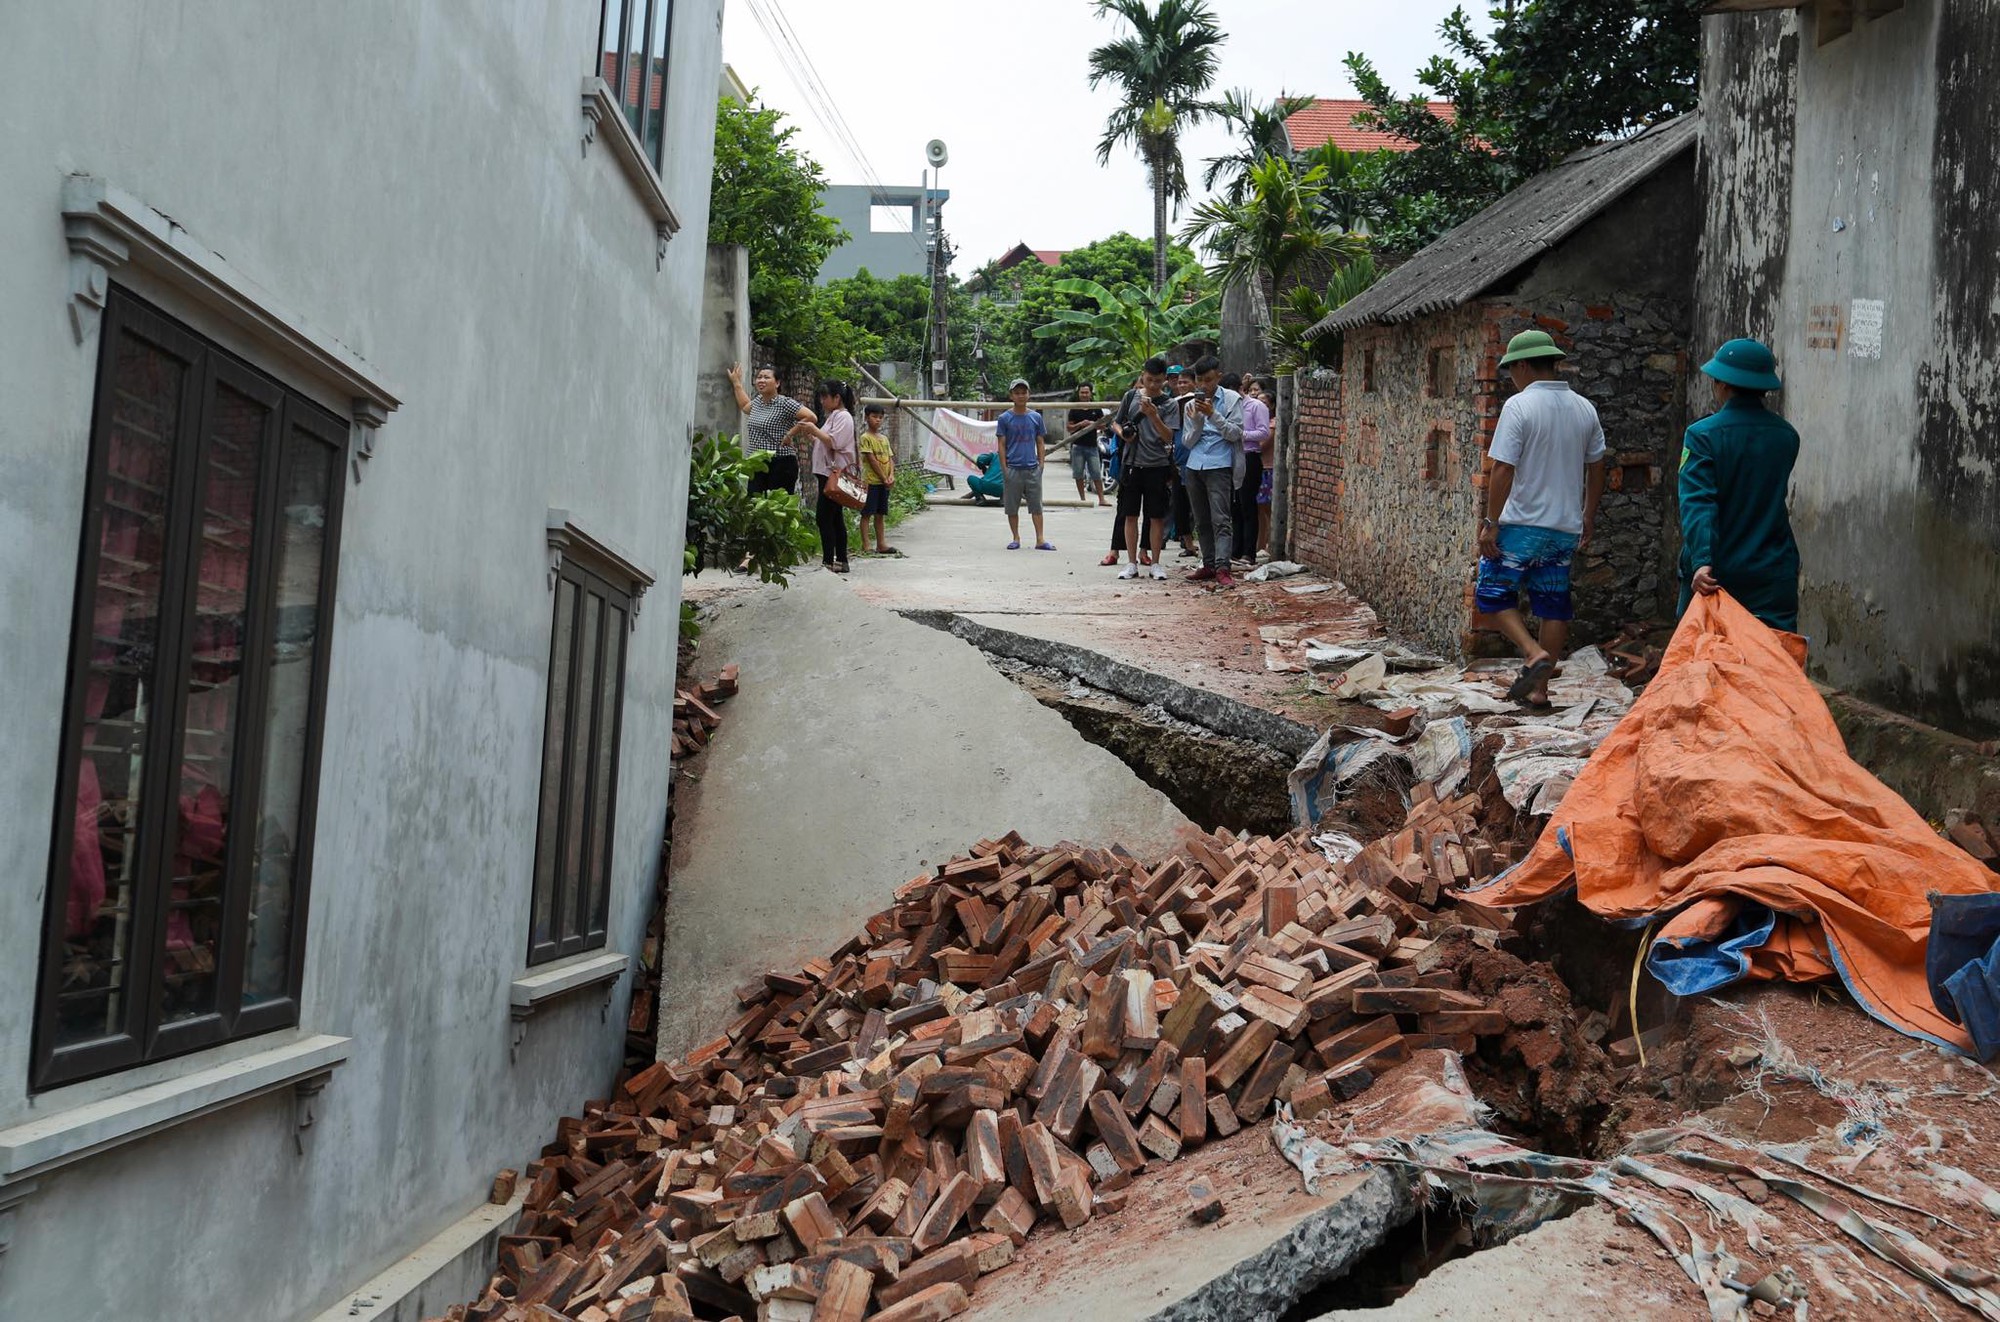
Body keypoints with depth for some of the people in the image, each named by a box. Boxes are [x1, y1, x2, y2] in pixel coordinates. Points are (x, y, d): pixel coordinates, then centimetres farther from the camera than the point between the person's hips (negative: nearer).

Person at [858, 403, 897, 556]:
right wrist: (884, 478, -13)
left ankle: (881, 544, 15)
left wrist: (891, 475, -6)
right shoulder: (865, 438, -7)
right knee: (867, 514, -3)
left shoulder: (884, 439, 15)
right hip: (871, 481, -7)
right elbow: (872, 460, -13)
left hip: (884, 483, 7)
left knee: (880, 514, 11)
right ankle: (865, 545, -3)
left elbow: (890, 458, 11)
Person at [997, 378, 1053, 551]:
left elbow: (1040, 443, 11)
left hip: (1032, 468, 1)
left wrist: (1041, 464, 4)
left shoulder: (1036, 417, 6)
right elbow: (1001, 445, 1)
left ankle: (1040, 539, 4)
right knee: (1012, 507, 4)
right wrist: (1004, 468, -5)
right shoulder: (1004, 418, 0)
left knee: (1036, 506, 1)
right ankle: (1016, 538, 15)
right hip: (1013, 469, -1)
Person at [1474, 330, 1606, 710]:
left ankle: (1534, 653, -13)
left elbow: (1503, 470, -16)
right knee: (1554, 605, 11)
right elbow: (1596, 469, 13)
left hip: (1522, 523, -6)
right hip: (1566, 528, 6)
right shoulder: (1584, 408, 7)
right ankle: (1538, 687, 15)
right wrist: (1588, 518, 24)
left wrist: (1491, 523, -10)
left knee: (1493, 596, 7)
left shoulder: (1519, 405, -12)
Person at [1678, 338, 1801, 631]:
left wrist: (1702, 561, -29)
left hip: (1716, 573, -3)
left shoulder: (1703, 435, -10)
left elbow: (1697, 503, -21)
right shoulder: (1786, 436, 3)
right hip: (1772, 573, 3)